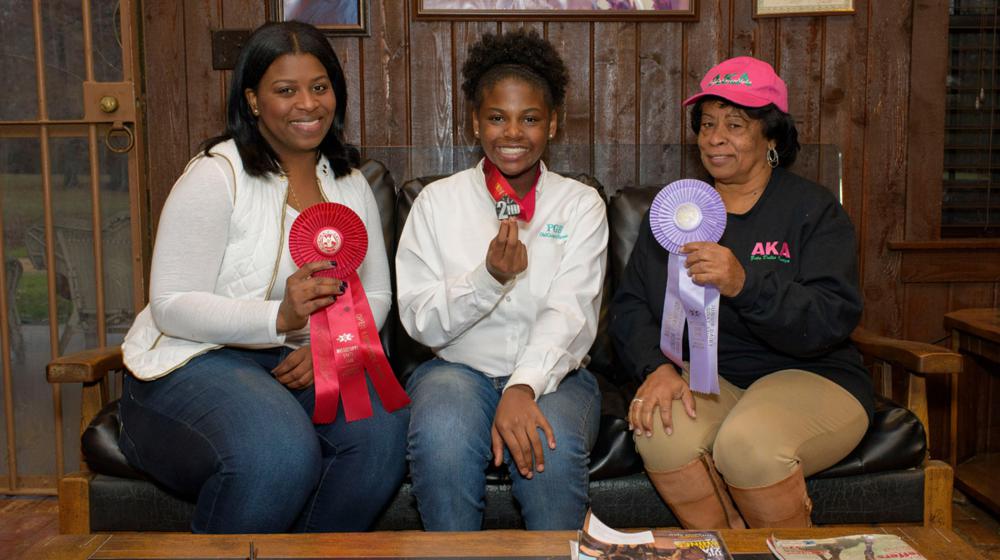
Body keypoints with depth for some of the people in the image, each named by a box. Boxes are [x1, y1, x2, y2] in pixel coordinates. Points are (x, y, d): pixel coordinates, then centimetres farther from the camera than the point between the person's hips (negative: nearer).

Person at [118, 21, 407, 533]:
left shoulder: (350, 183, 11)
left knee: (382, 430, -24)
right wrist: (279, 316, -29)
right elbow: (171, 307, -14)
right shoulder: (216, 176, -8)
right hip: (196, 359, -5)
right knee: (279, 452, -35)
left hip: (301, 362, 5)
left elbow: (376, 293, 9)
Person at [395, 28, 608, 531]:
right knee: (442, 435, -32)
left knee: (551, 447, -32)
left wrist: (523, 387, -27)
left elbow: (571, 314, -9)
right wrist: (490, 277, -20)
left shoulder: (581, 204, 4)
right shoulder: (438, 201, 5)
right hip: (457, 370, 1)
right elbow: (420, 322, -2)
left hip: (551, 373, 0)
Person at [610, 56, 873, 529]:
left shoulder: (814, 209, -1)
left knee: (748, 443, -33)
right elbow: (630, 307, 2)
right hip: (709, 378, 3)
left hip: (811, 377, -3)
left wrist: (745, 284, -32)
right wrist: (657, 367, -19)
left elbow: (832, 321, -15)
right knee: (659, 429, -29)